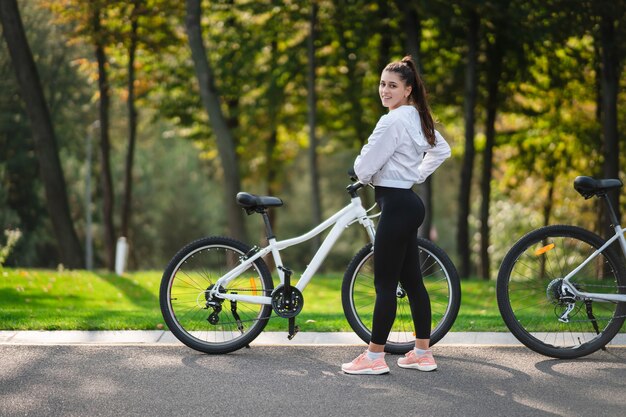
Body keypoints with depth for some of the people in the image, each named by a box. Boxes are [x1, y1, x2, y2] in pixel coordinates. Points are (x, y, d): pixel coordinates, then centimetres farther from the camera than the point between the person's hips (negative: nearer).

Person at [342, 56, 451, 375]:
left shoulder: (392, 122, -17)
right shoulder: (417, 118, 12)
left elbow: (364, 169, -16)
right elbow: (441, 150, 28)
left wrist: (364, 173, 6)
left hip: (396, 205, -10)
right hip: (409, 202, 10)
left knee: (385, 283, -5)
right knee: (412, 280, 12)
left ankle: (374, 357, 0)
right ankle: (423, 353, 17)